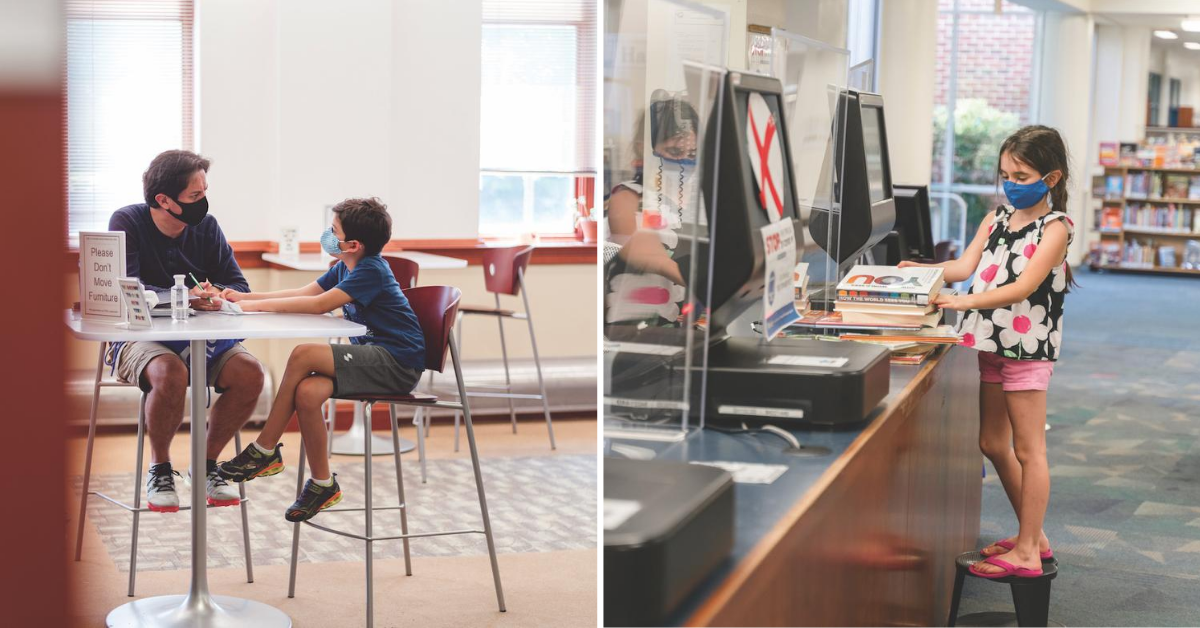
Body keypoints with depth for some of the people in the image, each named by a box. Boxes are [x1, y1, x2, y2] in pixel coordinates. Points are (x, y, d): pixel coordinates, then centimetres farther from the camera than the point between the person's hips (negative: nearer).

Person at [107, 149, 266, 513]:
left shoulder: (206, 225, 5)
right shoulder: (127, 222, -7)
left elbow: (239, 287, 1)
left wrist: (216, 296, -23)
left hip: (199, 339, 4)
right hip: (138, 338, -4)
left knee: (250, 373, -23)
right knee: (170, 373, -38)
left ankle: (208, 464, -2)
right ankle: (159, 469, -12)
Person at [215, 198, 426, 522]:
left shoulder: (371, 270, -16)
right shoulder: (346, 268, 13)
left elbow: (320, 304, -24)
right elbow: (304, 293, 15)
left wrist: (259, 305, -18)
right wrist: (246, 297, 8)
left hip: (397, 364, -9)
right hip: (374, 358, 9)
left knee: (303, 355, -24)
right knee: (307, 392, -20)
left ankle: (264, 451, -12)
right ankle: (322, 484, -10)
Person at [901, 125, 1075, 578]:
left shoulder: (1054, 227, -11)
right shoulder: (996, 219, 11)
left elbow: (1023, 287, -21)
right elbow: (965, 266, 4)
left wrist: (965, 302, -31)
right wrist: (920, 271, -12)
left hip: (1027, 346, -8)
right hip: (989, 342, 8)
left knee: (1028, 449, 0)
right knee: (993, 444, 14)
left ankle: (1027, 552, 6)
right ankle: (1032, 535, 28)